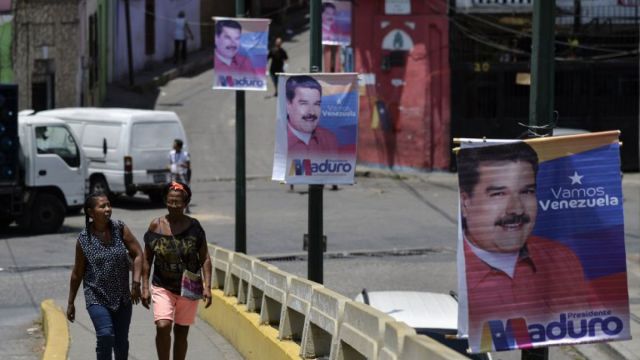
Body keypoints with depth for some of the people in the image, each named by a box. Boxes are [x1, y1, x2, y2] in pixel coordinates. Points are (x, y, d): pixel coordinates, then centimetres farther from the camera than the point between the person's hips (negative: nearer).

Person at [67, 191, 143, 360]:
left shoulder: (120, 229, -5)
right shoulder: (84, 239, -8)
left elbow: (138, 254, -1)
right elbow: (77, 273, 1)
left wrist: (136, 283, -12)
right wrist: (71, 303, 6)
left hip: (122, 297, 3)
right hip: (96, 298, -3)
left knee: (121, 341, 10)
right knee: (105, 335, -21)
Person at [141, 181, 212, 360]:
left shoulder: (194, 227, -4)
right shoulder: (156, 225, -4)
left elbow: (205, 258, -1)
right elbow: (147, 259, 2)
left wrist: (207, 286, -9)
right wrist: (145, 287, -2)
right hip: (162, 288, -1)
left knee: (181, 332, 9)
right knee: (163, 327, -18)